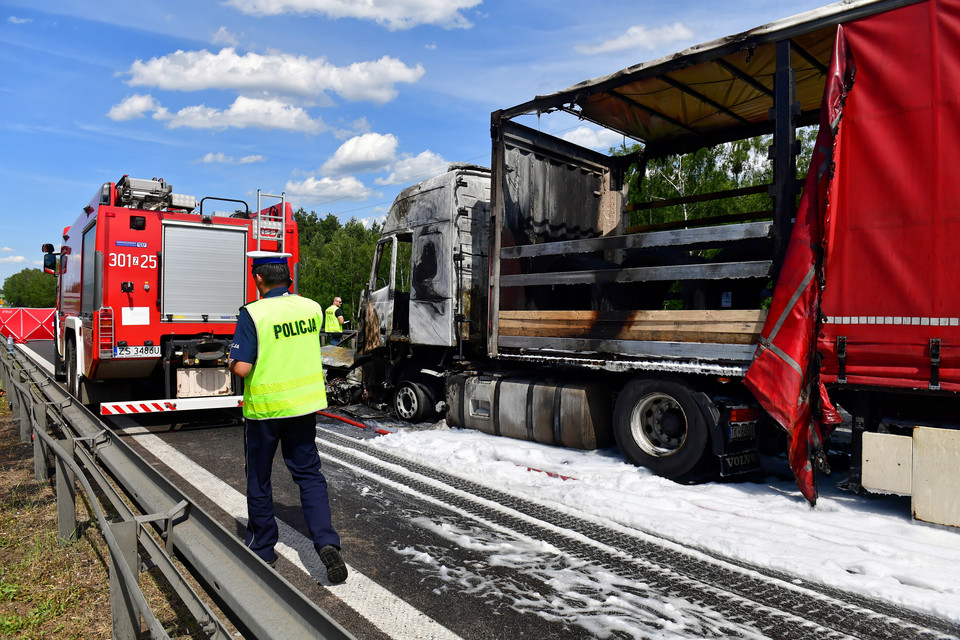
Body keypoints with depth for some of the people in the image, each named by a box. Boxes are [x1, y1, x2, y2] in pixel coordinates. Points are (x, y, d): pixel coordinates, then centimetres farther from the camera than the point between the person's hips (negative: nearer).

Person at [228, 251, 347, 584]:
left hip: (263, 407, -3)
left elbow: (242, 368, -20)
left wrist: (231, 362, 1)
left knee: (259, 479, 15)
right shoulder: (312, 307, -2)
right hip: (305, 405, 4)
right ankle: (326, 542, -1)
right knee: (309, 473, 12)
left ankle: (262, 550, 29)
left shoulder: (252, 314, -17)